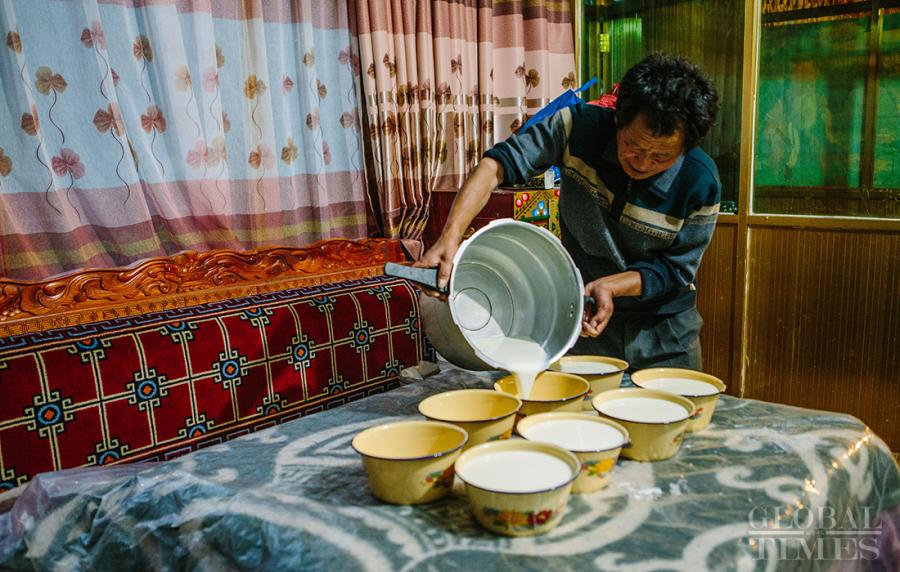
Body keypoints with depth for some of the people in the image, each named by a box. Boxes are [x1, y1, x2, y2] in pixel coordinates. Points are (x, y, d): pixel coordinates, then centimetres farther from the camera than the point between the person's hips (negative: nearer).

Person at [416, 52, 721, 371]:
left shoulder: (700, 183, -20)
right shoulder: (580, 127, -20)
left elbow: (675, 269, -12)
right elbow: (497, 164, -25)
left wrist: (609, 285, -29)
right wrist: (450, 237, -38)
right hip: (579, 318, 0)